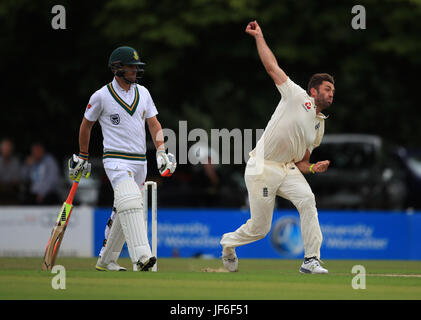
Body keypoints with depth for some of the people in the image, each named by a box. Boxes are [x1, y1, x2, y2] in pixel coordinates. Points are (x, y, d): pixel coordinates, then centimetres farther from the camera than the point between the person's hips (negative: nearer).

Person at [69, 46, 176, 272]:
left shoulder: (142, 93, 10)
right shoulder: (102, 96, -4)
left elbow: (154, 125, 11)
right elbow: (86, 124, 8)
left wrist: (161, 151, -4)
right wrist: (82, 157, 12)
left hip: (139, 162, 6)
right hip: (115, 160, -6)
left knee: (122, 212, 10)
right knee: (130, 202, -25)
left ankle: (106, 260, 20)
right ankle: (141, 256, -37)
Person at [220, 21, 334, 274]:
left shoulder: (319, 127, 17)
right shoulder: (297, 97, 0)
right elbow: (272, 66, -3)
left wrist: (313, 168, -2)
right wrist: (259, 36, -4)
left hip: (288, 169, 5)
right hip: (262, 168, -5)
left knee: (306, 199, -25)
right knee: (259, 228, -3)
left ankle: (311, 260, -23)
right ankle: (229, 243, 30)